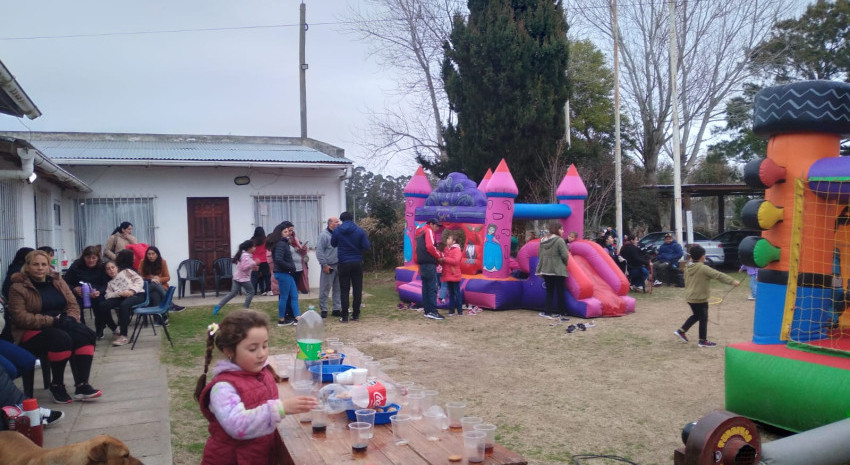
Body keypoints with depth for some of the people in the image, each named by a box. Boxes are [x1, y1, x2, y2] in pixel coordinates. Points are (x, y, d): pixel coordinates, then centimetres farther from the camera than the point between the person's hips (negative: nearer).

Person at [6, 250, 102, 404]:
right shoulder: (18, 288, -4)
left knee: (86, 335, -26)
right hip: (32, 332, -5)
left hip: (61, 325, 5)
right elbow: (20, 317, -14)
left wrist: (70, 319, -14)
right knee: (62, 339, -36)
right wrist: (51, 321, -24)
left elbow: (73, 304, 9)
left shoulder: (57, 282, 12)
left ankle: (81, 385, -28)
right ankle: (56, 385, -16)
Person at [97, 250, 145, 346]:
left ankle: (123, 336, -36)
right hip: (121, 298, 5)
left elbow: (139, 280, 6)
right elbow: (108, 295, 10)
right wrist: (120, 293, -11)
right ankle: (115, 329, -5)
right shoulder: (110, 283, 31)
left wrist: (132, 290, -12)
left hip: (137, 294, -5)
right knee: (102, 306, -20)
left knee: (124, 305, -38)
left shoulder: (126, 271, 21)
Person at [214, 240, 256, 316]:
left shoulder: (243, 254, 15)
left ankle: (218, 307, 8)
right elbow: (244, 267, -25)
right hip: (243, 278, -10)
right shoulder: (246, 256, -17)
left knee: (233, 293, 11)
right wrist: (254, 263, -22)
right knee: (250, 292, 3)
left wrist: (252, 267, 15)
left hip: (238, 277, 10)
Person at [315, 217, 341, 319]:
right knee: (325, 289, -2)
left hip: (338, 266, 6)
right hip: (329, 267, -6)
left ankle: (337, 309, 18)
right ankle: (323, 310, 7)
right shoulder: (324, 235, -7)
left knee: (338, 289, 10)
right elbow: (319, 251, -10)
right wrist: (324, 265, -14)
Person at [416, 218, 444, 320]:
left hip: (422, 264, 9)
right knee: (433, 288, -10)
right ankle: (433, 311, -14)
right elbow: (430, 247, -18)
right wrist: (438, 255, -4)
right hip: (429, 264, -9)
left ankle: (427, 311, 11)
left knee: (426, 288, 9)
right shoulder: (429, 231, -4)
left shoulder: (421, 232, 24)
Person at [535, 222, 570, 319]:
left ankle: (548, 312, 10)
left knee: (549, 291, 13)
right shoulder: (559, 240, -14)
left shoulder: (543, 240, 6)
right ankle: (561, 312, 12)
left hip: (545, 270, 6)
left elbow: (539, 255, 9)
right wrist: (564, 264, 4)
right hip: (558, 270, -6)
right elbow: (565, 256, -16)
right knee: (560, 291, 6)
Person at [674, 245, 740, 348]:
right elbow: (719, 275, -20)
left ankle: (681, 331, 21)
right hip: (700, 298, -8)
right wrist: (733, 281, -19)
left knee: (696, 315, 24)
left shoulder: (687, 267, 3)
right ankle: (703, 341, 14)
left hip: (689, 297, 8)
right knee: (703, 319, 6)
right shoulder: (703, 268, -19)